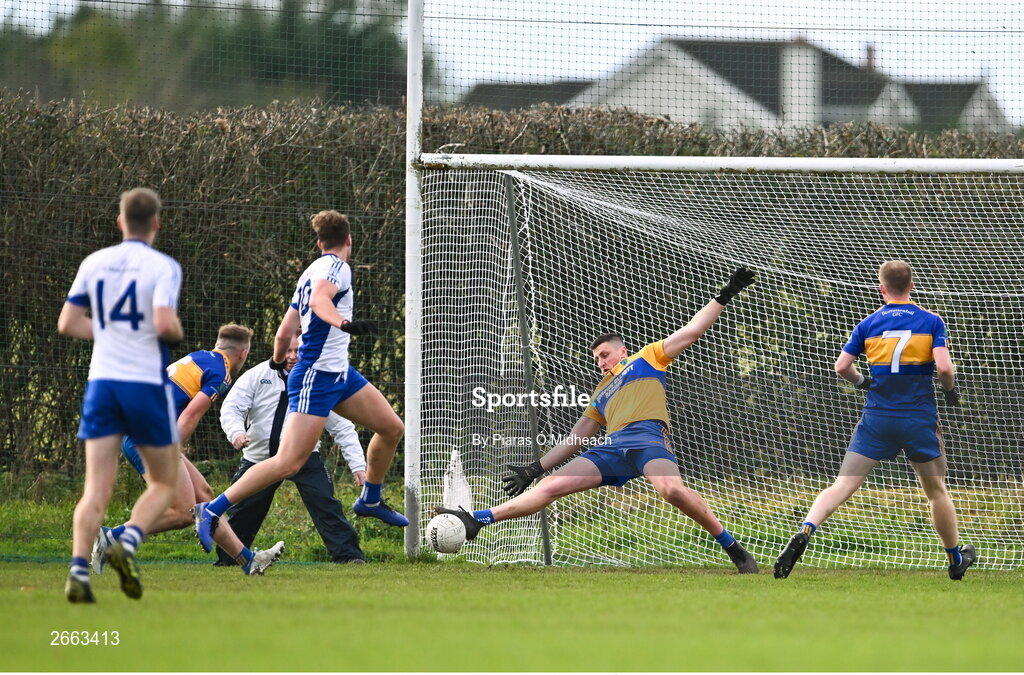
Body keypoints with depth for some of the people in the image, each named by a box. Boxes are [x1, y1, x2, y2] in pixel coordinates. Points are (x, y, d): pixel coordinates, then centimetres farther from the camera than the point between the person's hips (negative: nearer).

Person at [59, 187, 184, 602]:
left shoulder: (94, 263, 8)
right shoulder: (163, 266, -7)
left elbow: (68, 323, 8)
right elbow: (165, 324, -20)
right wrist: (178, 333, 2)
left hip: (101, 382, 4)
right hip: (147, 382, -4)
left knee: (97, 490, 1)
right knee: (163, 484, 12)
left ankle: (78, 570, -16)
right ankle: (128, 544, -14)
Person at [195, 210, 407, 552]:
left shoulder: (311, 272, 15)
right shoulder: (336, 267, -11)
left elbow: (283, 334, 18)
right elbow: (319, 300, -34)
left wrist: (277, 361, 36)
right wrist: (345, 324, -51)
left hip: (339, 373, 10)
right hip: (316, 378, -10)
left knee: (392, 428, 14)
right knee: (289, 463, -15)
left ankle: (370, 500, 32)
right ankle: (211, 510, -11)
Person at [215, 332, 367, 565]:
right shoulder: (256, 376, -2)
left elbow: (342, 427, 0)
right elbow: (231, 408, -7)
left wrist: (358, 465, -8)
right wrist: (236, 432, -30)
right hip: (259, 457, 1)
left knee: (325, 503, -17)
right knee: (242, 511, 4)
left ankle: (348, 554, -15)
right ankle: (227, 559, 23)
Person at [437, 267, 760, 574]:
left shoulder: (646, 358, 24)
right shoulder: (600, 395, 37)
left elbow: (691, 331, 18)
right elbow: (576, 439, 37)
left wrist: (724, 297, 9)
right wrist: (535, 468, 31)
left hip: (646, 435, -6)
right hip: (612, 447, 6)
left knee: (672, 489, -36)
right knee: (552, 486, -3)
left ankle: (734, 549, -26)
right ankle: (475, 521, -5)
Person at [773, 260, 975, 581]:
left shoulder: (869, 324, 4)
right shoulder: (931, 321, -1)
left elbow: (842, 365, 0)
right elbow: (943, 365, -12)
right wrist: (950, 390, 8)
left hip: (876, 419, 1)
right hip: (920, 419, -1)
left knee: (843, 485, -5)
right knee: (936, 491, 17)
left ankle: (804, 531, -29)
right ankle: (957, 559, 29)